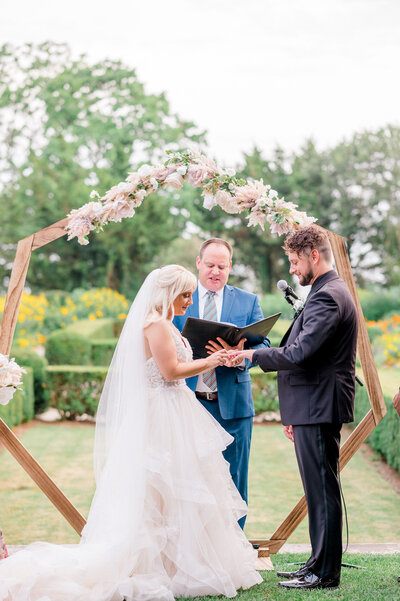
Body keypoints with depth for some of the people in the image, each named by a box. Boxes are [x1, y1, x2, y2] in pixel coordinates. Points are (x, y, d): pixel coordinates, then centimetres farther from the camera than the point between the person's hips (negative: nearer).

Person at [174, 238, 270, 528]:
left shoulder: (249, 302, 9)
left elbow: (263, 345, -2)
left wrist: (241, 357, -24)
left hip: (232, 403, 0)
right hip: (189, 403, 0)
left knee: (233, 479, 6)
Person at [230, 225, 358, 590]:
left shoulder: (328, 296, -16)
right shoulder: (329, 293, 18)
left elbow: (299, 353, -26)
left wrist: (252, 355, -13)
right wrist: (294, 415, 22)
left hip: (319, 407, -11)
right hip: (314, 407, 11)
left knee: (322, 489, -3)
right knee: (320, 490, 15)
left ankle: (324, 573, 6)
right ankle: (320, 564, 25)